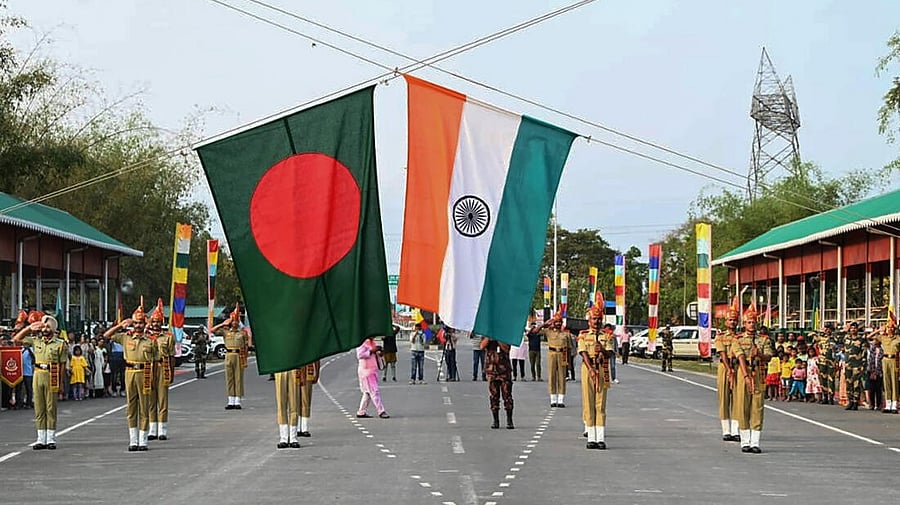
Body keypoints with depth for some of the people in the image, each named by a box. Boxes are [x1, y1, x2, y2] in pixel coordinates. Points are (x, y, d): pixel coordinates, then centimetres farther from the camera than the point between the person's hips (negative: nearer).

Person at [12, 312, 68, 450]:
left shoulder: (60, 344, -1)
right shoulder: (35, 341, 10)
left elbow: (63, 365, -2)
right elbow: (16, 340, 12)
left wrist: (60, 384, -8)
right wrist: (29, 328, 3)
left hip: (52, 377, -4)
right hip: (37, 376, 4)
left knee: (51, 408, -1)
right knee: (39, 409, 4)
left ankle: (51, 439, 3)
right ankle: (41, 439, 8)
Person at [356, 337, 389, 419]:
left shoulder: (373, 343, 14)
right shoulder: (363, 343, -12)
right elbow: (359, 355, -22)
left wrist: (378, 352, 4)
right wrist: (371, 351, -26)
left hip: (373, 370, 9)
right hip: (366, 371, -9)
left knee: (368, 392, 13)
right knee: (374, 391, -9)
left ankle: (361, 412, 19)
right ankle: (381, 412, -10)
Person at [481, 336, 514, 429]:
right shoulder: (485, 336, 10)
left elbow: (506, 348, -10)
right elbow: (482, 346, -9)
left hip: (504, 369, -1)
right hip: (491, 369, 1)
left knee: (507, 395, -4)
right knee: (494, 396, 2)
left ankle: (509, 421, 0)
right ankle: (496, 421, 7)